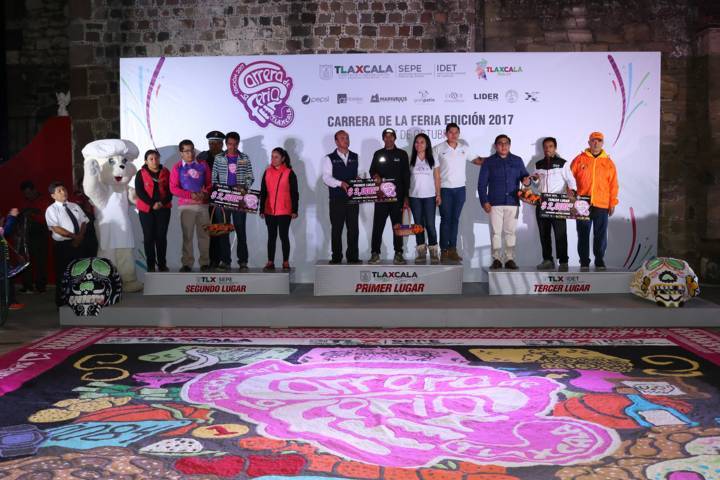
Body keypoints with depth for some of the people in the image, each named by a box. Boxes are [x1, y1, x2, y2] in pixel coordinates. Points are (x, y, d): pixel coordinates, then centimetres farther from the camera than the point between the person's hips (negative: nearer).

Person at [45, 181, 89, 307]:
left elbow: (84, 222, 9)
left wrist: (80, 236, -9)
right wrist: (73, 236, -16)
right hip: (63, 245, -5)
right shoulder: (51, 210, -5)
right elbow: (56, 229, -14)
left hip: (78, 243, 5)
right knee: (62, 274, 2)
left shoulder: (75, 206, 13)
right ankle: (61, 303, 12)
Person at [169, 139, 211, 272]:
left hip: (203, 204, 1)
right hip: (186, 205, -1)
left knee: (204, 234, 3)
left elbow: (210, 183, 10)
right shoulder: (177, 168, 3)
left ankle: (205, 262, 11)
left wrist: (205, 193, -11)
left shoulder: (203, 165, 8)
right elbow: (173, 188, -2)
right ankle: (187, 263, 7)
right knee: (187, 235, 0)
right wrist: (191, 195, -12)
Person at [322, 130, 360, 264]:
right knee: (336, 229, 1)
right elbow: (326, 177, -9)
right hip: (337, 199, -3)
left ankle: (353, 257, 11)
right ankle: (336, 257, 9)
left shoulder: (355, 157, 14)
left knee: (353, 228, 4)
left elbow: (359, 174, 15)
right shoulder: (330, 158, 1)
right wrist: (340, 183, -22)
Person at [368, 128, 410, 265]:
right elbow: (372, 170, 17)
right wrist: (375, 176, -9)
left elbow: (406, 176, 4)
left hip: (397, 195, -1)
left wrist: (406, 196, -2)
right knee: (378, 225, -1)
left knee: (398, 225, 3)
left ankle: (398, 254, 8)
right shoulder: (378, 154, 12)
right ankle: (375, 253, 4)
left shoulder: (402, 154, 7)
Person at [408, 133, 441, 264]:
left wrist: (438, 194, -2)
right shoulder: (411, 160, 4)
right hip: (414, 197, 1)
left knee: (430, 225, -4)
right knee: (418, 225, 5)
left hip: (429, 197, -1)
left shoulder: (433, 160, 5)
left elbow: (437, 178, 6)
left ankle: (434, 253, 1)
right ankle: (421, 253, 10)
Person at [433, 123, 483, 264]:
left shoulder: (464, 149, 9)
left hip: (460, 188, 3)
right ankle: (444, 250, 5)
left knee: (455, 219, 8)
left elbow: (476, 160, 11)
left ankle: (453, 249, 14)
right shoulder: (438, 149, -2)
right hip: (445, 189, -3)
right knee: (445, 219, 0)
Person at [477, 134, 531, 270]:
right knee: (495, 232, -2)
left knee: (510, 232, 4)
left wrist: (526, 180, -14)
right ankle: (496, 259, 3)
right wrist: (484, 201, -5)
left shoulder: (517, 161, 12)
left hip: (512, 202, 2)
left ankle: (510, 259, 9)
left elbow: (524, 175, 12)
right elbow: (482, 183, 4)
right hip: (495, 203, -1)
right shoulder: (489, 162, 6)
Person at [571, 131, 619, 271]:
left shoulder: (608, 162, 8)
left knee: (600, 235, 4)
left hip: (602, 205, 1)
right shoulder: (580, 159, 6)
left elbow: (613, 185, 7)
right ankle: (584, 262, 11)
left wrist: (613, 203, 2)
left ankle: (600, 261, 13)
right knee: (583, 234, 3)